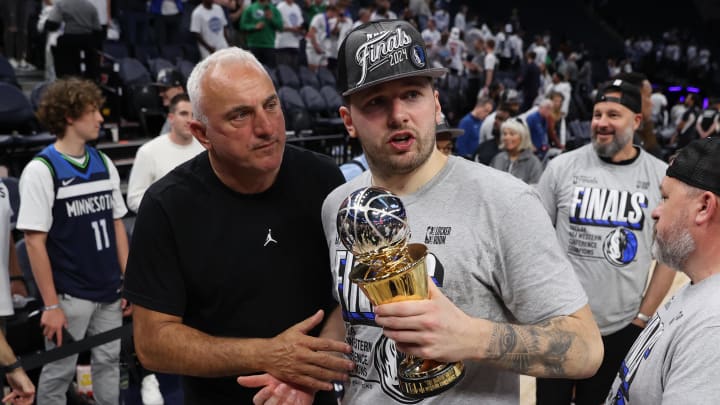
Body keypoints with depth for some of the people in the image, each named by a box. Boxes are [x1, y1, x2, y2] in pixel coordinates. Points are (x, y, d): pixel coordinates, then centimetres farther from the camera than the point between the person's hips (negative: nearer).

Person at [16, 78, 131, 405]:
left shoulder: (104, 164, 5)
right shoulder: (41, 169, -12)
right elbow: (34, 240, -13)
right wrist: (50, 305, -14)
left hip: (109, 292, 5)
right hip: (69, 296, -5)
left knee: (108, 363, 15)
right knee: (58, 373, 8)